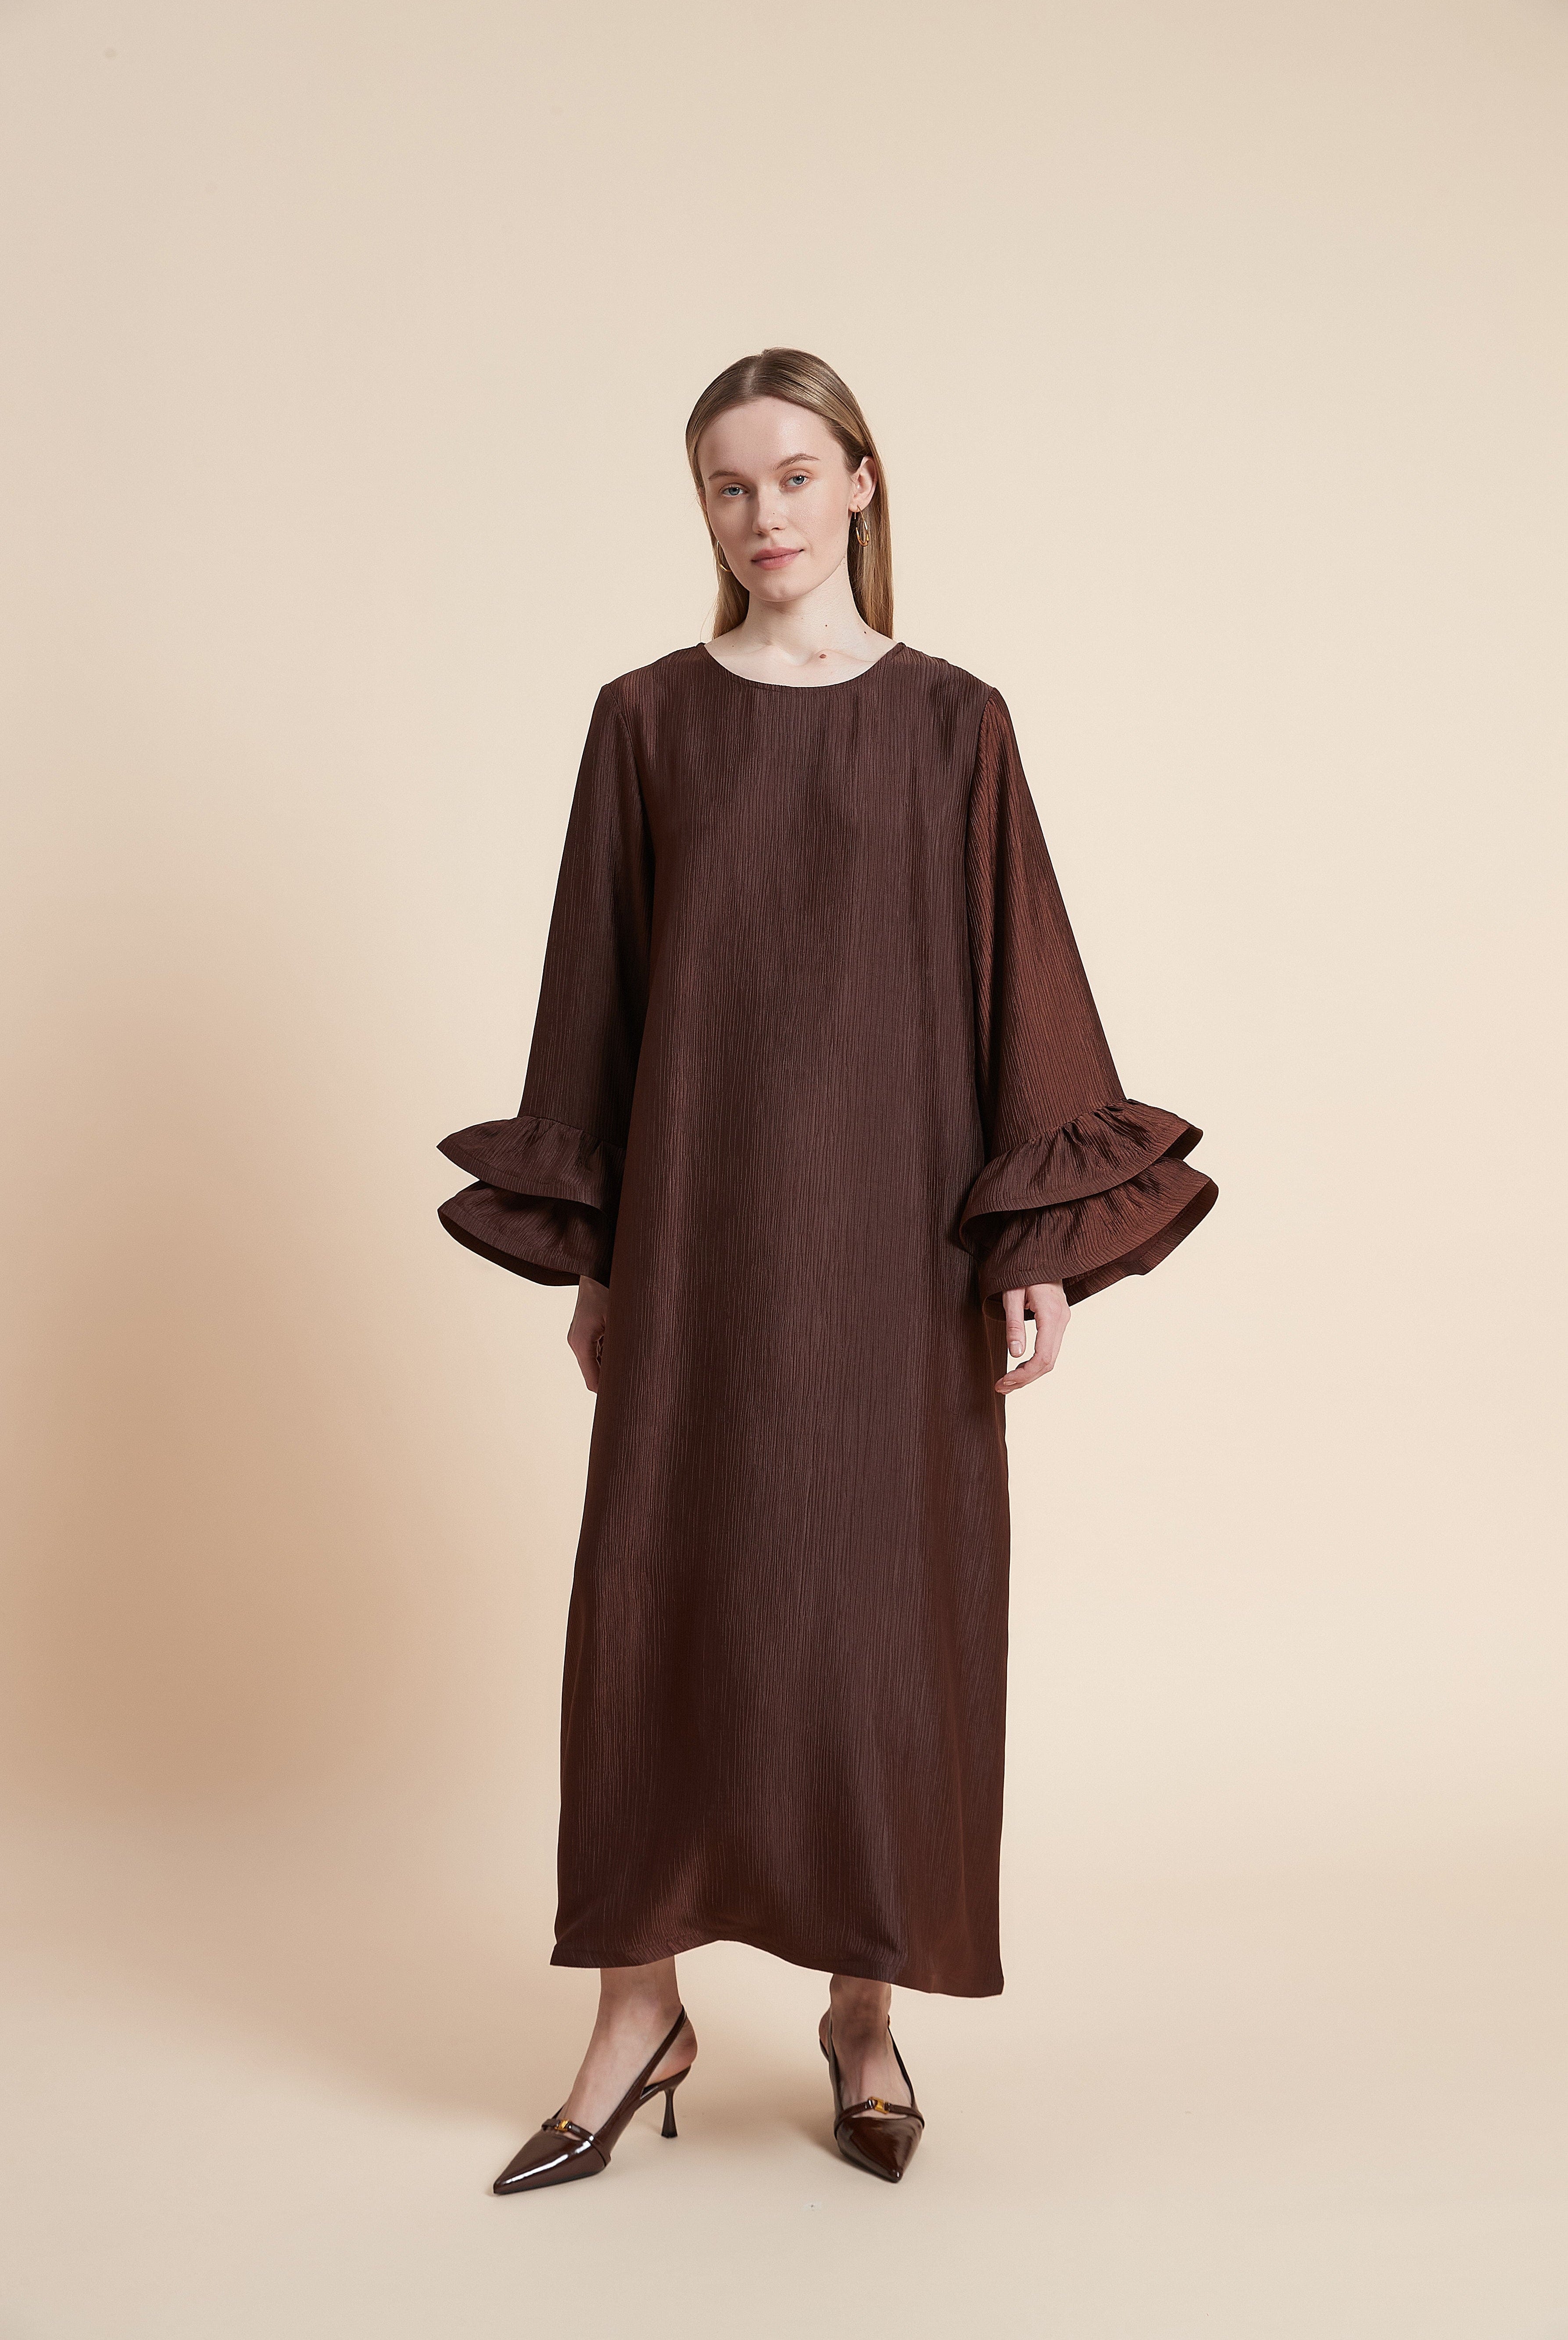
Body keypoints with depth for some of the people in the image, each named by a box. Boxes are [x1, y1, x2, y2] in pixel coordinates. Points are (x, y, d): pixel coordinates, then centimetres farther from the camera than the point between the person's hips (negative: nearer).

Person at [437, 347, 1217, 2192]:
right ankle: (641, 2013, 16)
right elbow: (599, 986, 6)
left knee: (885, 1603, 4)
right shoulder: (647, 721, 6)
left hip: (893, 1221, 0)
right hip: (696, 1221, 1)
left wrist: (1044, 1244, -5)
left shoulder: (952, 725, 3)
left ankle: (867, 2005, 21)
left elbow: (1022, 980, 1)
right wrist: (587, 1248, 4)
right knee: (660, 1595, 1)